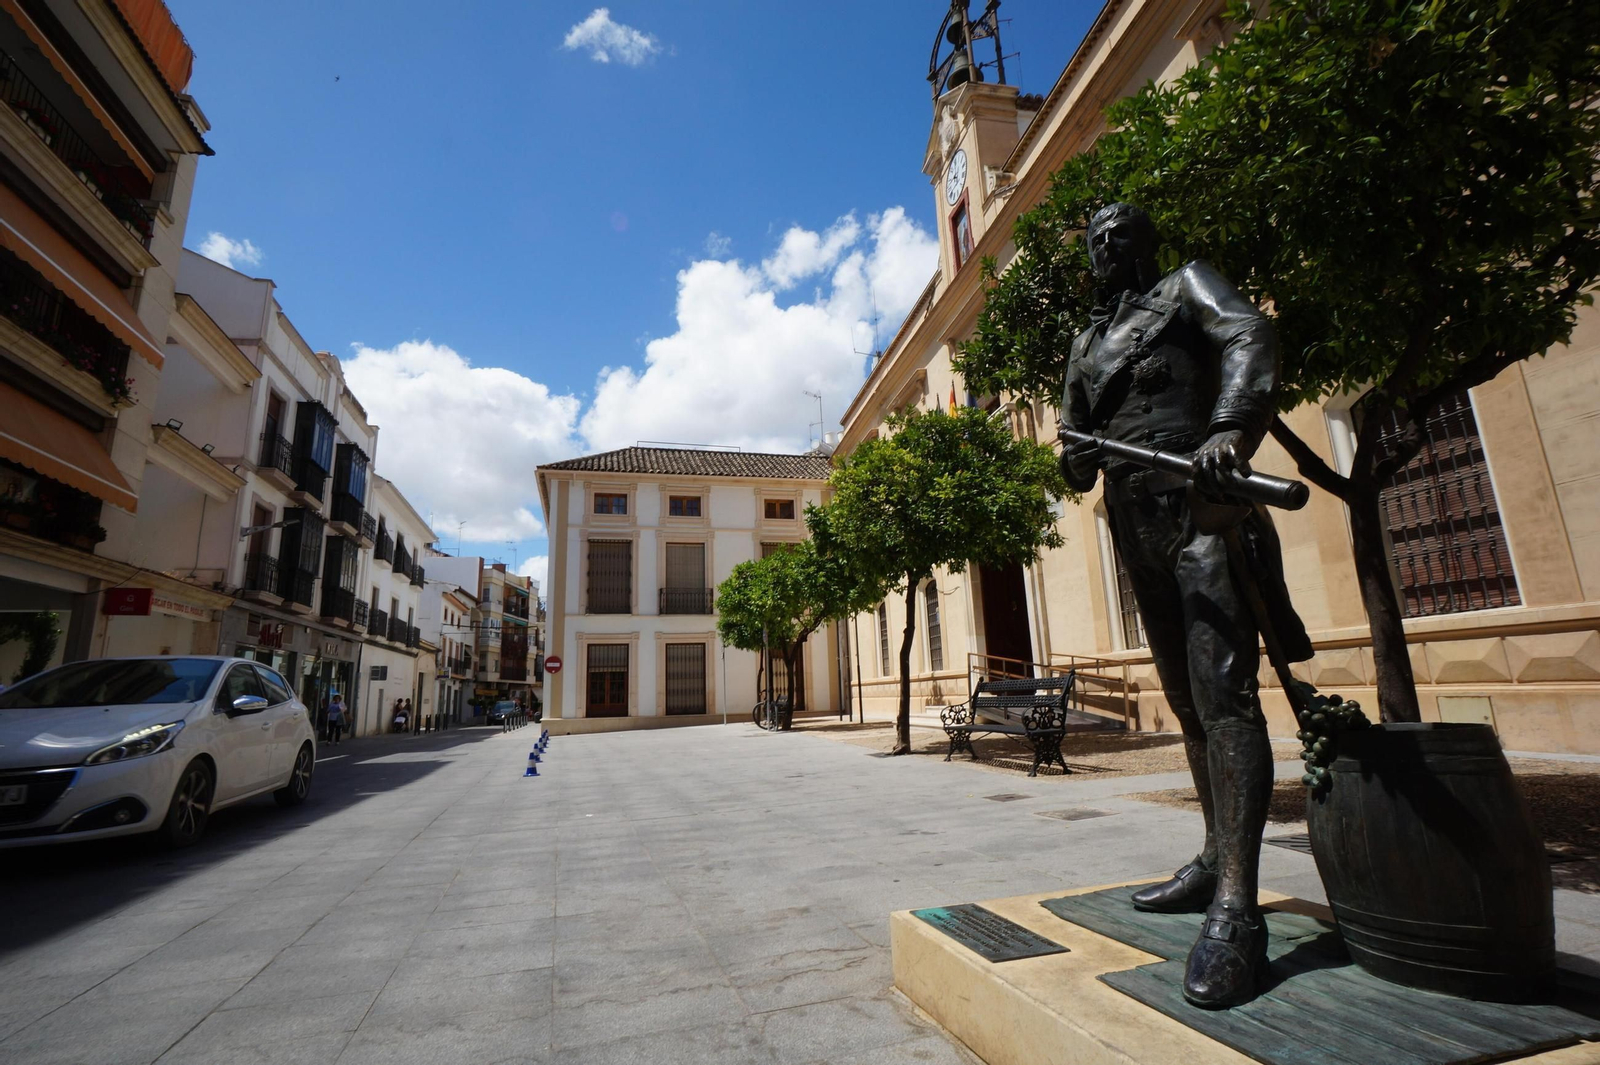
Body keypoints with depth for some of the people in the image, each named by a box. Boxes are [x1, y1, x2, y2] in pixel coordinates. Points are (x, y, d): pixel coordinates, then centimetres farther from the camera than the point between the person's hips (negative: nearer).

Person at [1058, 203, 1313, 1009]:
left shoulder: (1186, 286, 8)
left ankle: (1236, 910, -15)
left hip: (1203, 505, -7)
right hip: (1136, 526, 7)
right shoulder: (1086, 342, 24)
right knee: (1187, 699, 10)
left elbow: (1250, 335, -14)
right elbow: (1076, 457, 21)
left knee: (1222, 692, -16)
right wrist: (1080, 461, -4)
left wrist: (1229, 428, -34)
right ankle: (1215, 862, 20)